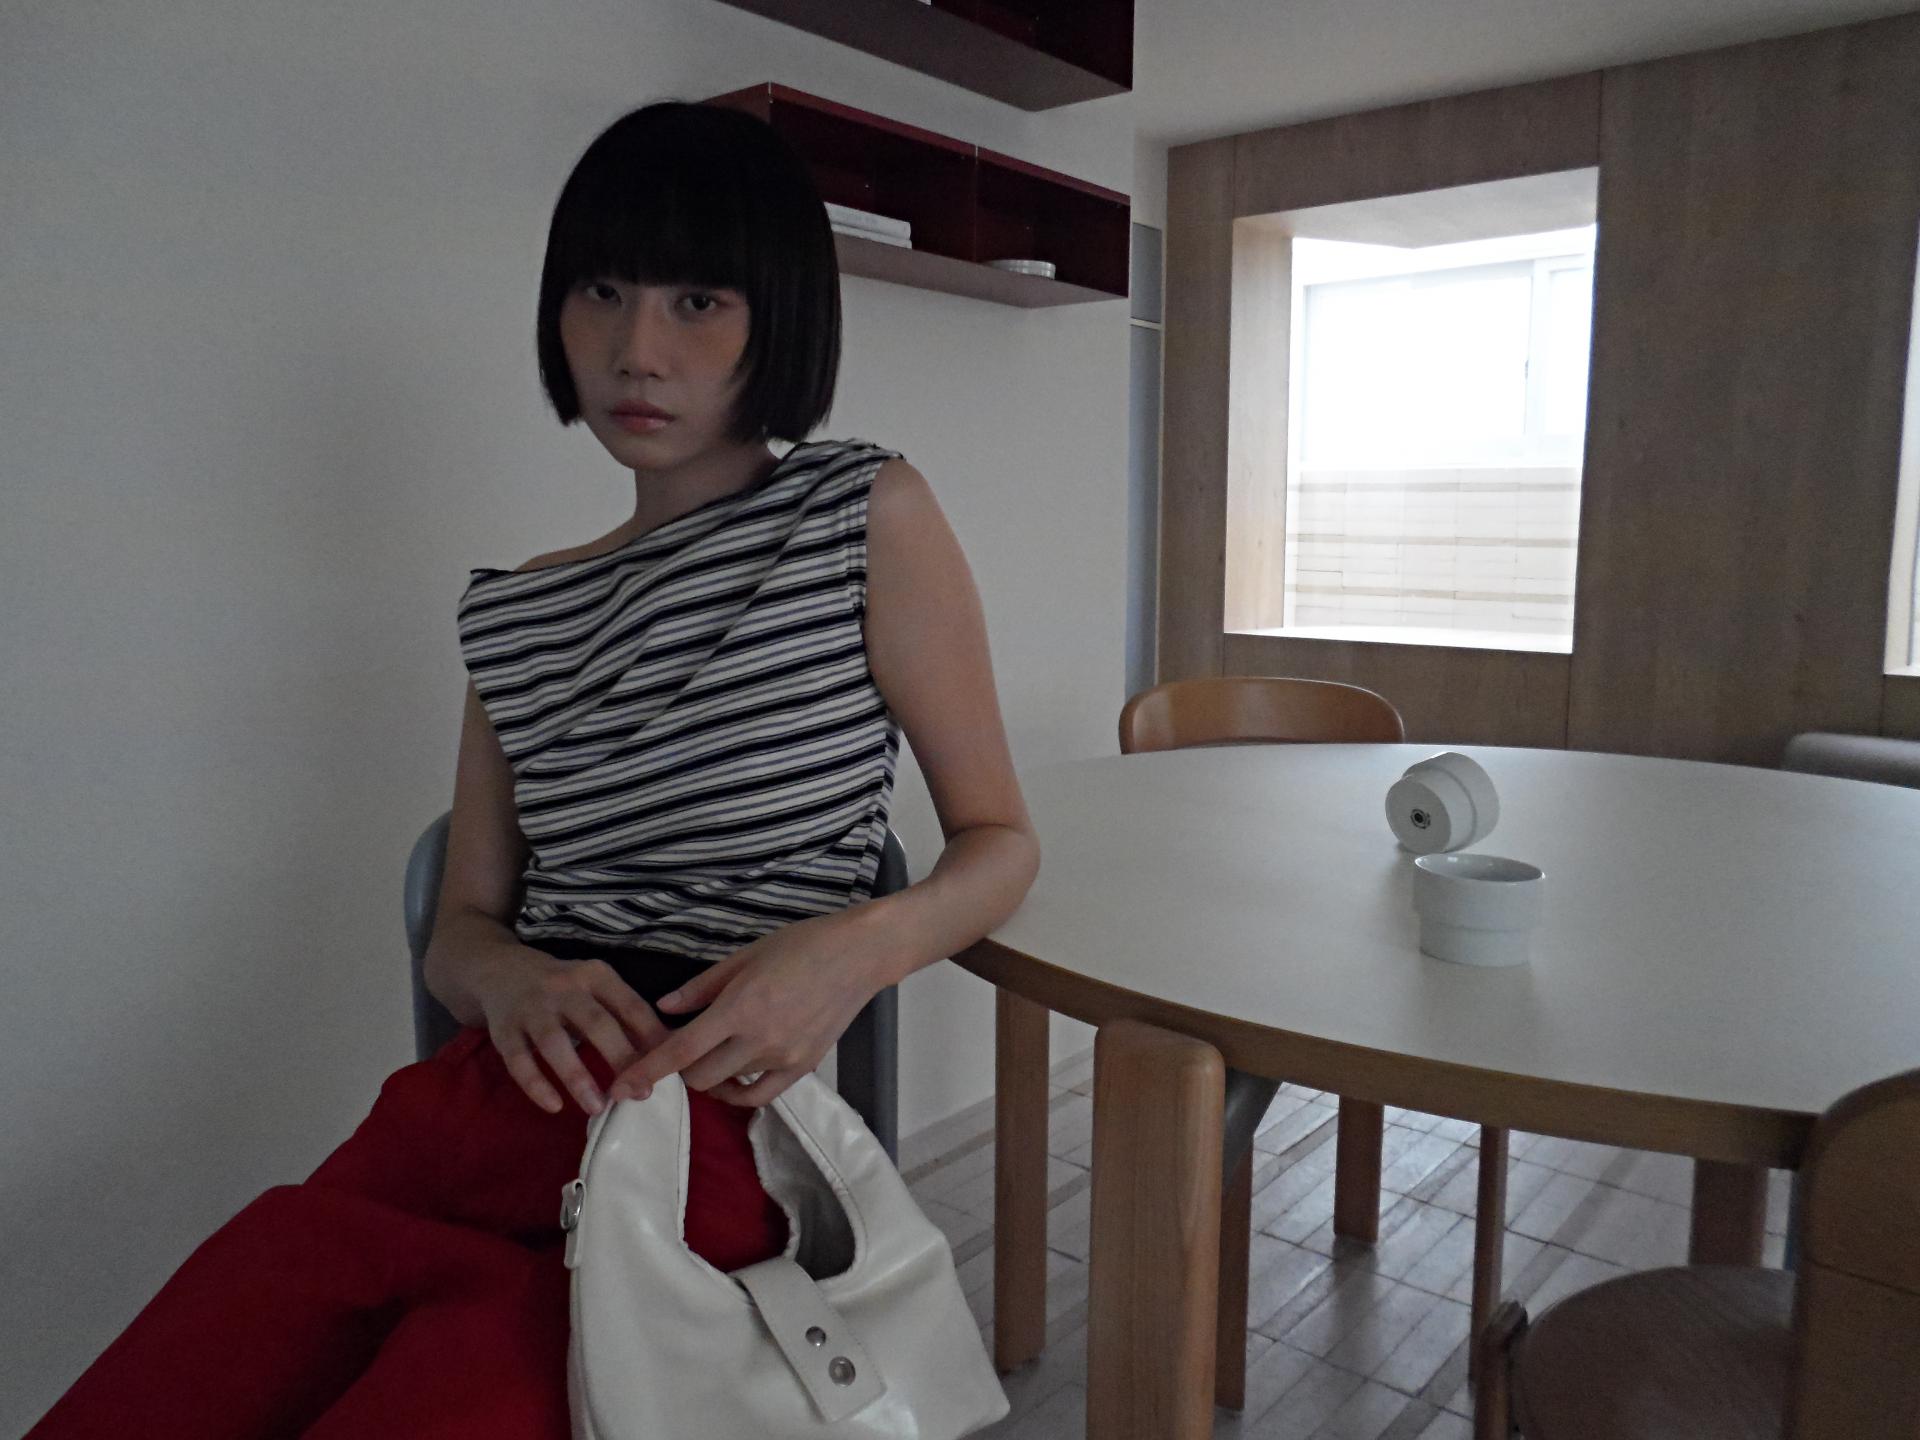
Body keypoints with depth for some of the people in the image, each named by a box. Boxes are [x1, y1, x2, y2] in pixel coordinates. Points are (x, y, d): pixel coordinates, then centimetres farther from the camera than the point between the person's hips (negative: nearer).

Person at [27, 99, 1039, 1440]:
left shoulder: (869, 514, 0)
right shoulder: (516, 613, 14)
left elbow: (1002, 842, 3)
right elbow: (460, 928, 16)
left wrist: (858, 947, -17)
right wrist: (510, 977, -8)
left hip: (713, 1141, -4)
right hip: (464, 1119, 4)